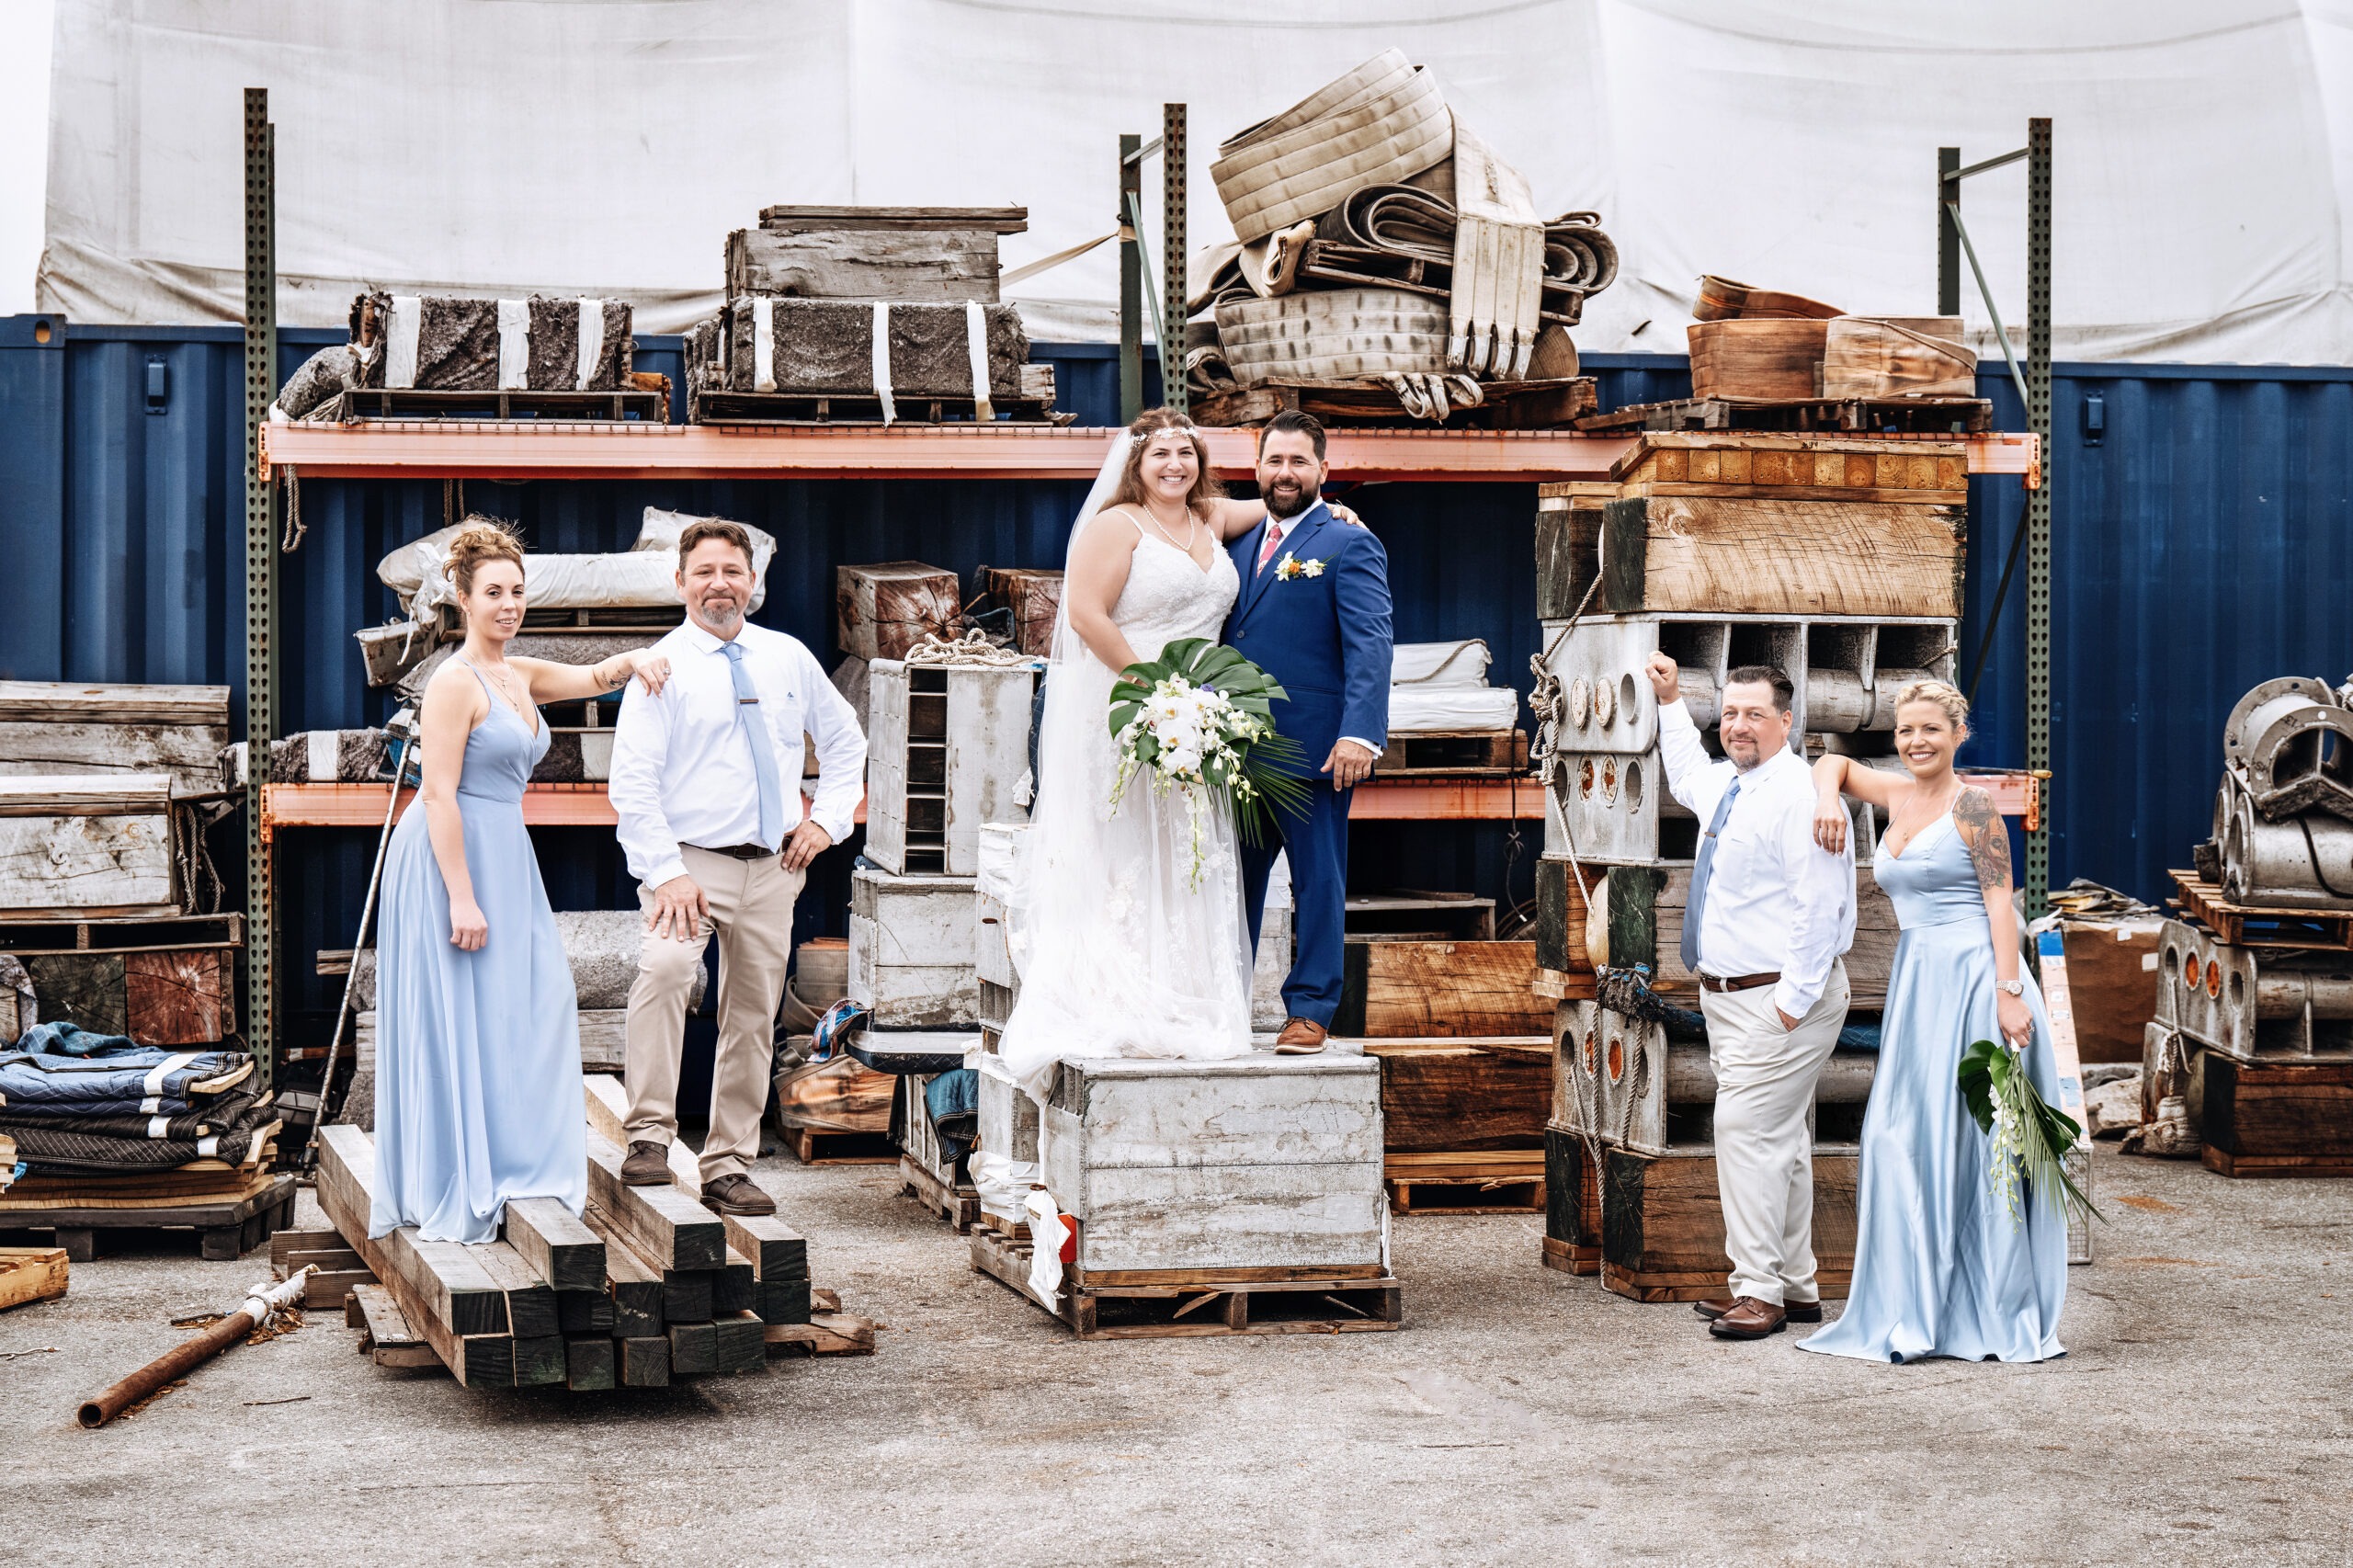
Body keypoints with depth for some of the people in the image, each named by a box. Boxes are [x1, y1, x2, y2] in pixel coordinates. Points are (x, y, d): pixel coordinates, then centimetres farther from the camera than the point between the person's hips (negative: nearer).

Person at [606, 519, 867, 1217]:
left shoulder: (789, 658, 9)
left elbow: (845, 741, 22)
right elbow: (633, 784, -10)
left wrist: (829, 819, 7)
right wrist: (666, 873, -20)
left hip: (773, 867, 5)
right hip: (690, 861, -5)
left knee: (753, 1018, 8)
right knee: (665, 968, -31)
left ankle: (728, 1169, 18)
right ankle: (649, 1135, -27)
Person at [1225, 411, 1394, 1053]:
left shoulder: (1349, 546, -3)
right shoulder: (1242, 547, 17)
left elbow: (1370, 646, -12)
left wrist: (1361, 734, -24)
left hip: (1314, 750, -6)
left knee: (1318, 880, 2)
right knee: (1234, 878, 11)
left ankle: (1310, 1010, 9)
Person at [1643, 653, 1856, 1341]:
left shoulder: (1799, 794, -18)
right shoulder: (1726, 784, 12)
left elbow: (1819, 906, -23)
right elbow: (1686, 777, 39)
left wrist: (1795, 999, -24)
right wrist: (1672, 703, 33)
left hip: (1778, 1000, -10)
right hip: (1730, 996, 10)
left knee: (1747, 1131, -12)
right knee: (1779, 1137, 14)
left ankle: (1760, 1291, -7)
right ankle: (1796, 1287, 22)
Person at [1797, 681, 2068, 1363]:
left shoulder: (1969, 805, -6)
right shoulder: (1897, 796, 14)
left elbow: (2000, 900, -11)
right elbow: (1834, 763, 31)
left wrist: (2009, 992, -19)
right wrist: (1828, 801, 9)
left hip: (1974, 979, -7)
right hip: (1917, 984, 7)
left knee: (1970, 1140, -5)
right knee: (1908, 1139, 5)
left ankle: (1994, 1314, 0)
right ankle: (1921, 1313, 10)